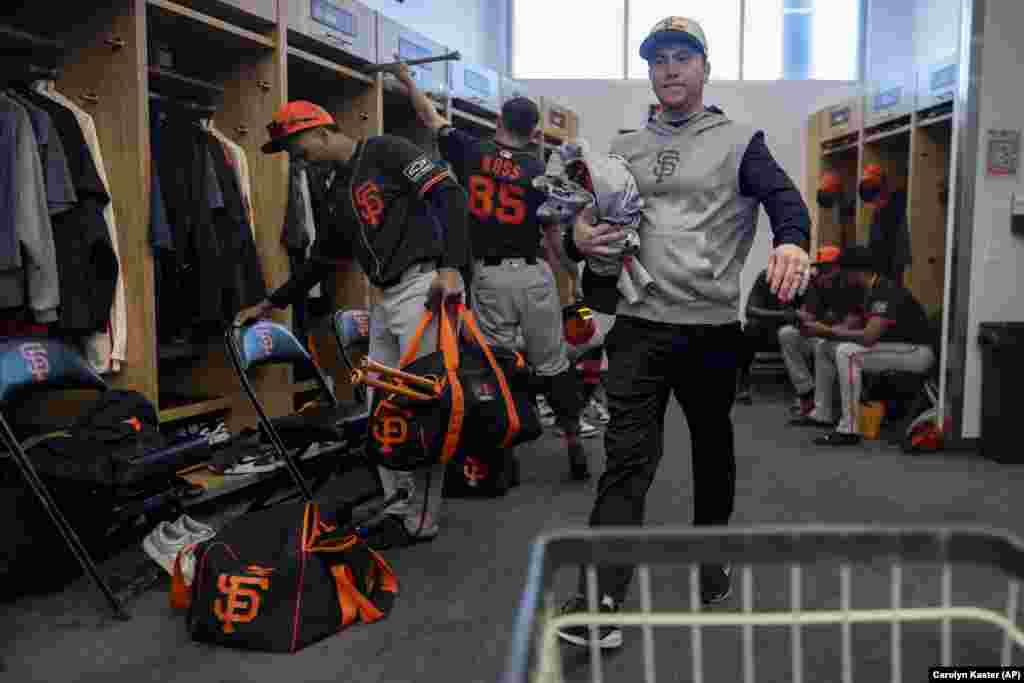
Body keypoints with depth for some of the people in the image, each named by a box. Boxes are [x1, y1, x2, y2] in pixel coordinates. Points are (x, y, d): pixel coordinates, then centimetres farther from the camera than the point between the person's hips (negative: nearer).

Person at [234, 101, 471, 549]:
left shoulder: (385, 151, -3)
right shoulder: (337, 194, 21)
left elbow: (449, 194, -13)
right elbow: (321, 260, 29)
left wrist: (451, 266, -24)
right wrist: (271, 304, 32)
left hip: (427, 288, -9)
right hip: (386, 301, 9)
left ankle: (421, 521, 4)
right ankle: (397, 509, 21)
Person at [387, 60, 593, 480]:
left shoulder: (471, 153, 2)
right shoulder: (540, 171, -1)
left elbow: (433, 119, 16)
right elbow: (552, 236, 2)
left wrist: (407, 81, 31)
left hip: (489, 274, 1)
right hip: (532, 273, 0)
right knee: (551, 362, 8)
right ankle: (573, 439, 11)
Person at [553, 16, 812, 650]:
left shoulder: (739, 141, 3)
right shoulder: (623, 149, 13)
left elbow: (785, 198, -12)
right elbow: (586, 220, 16)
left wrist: (792, 242, -36)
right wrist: (578, 237, -9)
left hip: (712, 328, -1)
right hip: (638, 326, 1)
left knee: (713, 450, 16)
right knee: (627, 458, -5)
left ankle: (710, 560, 39)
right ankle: (601, 603, -6)